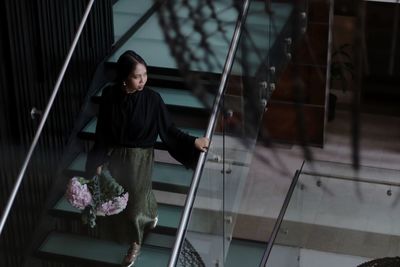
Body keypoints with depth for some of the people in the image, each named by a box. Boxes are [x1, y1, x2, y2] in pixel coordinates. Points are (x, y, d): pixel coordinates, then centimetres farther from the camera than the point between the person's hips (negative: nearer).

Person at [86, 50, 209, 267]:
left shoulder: (152, 99, -20)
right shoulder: (109, 96, -15)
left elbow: (168, 128, -11)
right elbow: (102, 133, -5)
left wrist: (193, 141, -19)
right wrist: (98, 161, -1)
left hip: (140, 158, -3)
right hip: (116, 156, 3)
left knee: (137, 200, 11)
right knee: (124, 197, 23)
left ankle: (136, 243, 36)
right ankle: (151, 215, 55)